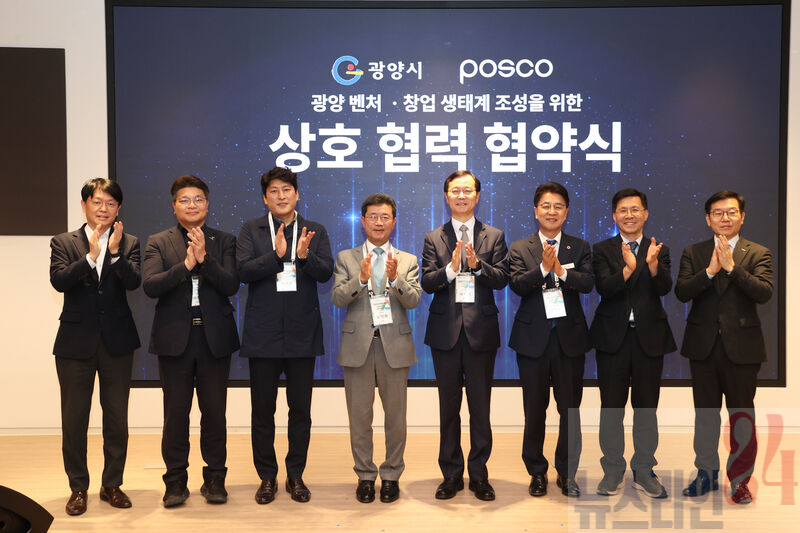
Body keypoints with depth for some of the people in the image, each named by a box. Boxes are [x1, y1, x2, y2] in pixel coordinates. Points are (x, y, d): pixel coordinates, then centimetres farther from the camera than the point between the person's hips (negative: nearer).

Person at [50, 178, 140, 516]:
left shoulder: (129, 244, 4)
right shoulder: (63, 242, 3)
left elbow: (134, 282, -12)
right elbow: (59, 280, -14)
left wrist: (114, 252, -26)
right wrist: (91, 256, -25)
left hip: (117, 341, 1)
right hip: (76, 341, 0)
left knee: (117, 418, 9)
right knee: (73, 419, 6)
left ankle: (112, 485, 24)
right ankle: (78, 488, 22)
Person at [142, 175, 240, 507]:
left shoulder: (224, 241, 6)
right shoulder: (158, 243, 5)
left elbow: (231, 285, -7)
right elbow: (150, 286, -9)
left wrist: (204, 258, -19)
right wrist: (186, 264, -20)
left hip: (214, 339, 0)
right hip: (174, 339, 0)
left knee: (214, 411, 7)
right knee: (175, 413, 7)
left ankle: (215, 478, 22)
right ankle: (176, 480, 21)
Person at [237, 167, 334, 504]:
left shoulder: (315, 231, 7)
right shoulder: (251, 230, 4)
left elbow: (326, 272, -5)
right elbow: (243, 271, -9)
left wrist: (305, 255, -23)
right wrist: (276, 254, -22)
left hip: (302, 333, 1)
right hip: (263, 334, 0)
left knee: (300, 409, 7)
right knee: (262, 409, 8)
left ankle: (295, 476, 22)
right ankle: (267, 477, 23)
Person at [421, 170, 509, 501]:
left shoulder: (494, 237, 7)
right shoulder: (433, 238, 7)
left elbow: (502, 279, -4)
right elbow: (427, 283, -4)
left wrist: (478, 264, -21)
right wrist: (451, 268, -21)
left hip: (481, 329, 0)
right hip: (446, 331, 1)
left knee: (480, 407, 6)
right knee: (449, 407, 9)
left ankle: (479, 475, 19)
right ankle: (451, 474, 21)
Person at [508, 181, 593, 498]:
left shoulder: (580, 247, 7)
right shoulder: (520, 248, 4)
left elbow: (588, 283, -9)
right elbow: (516, 284, -11)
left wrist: (562, 271, -24)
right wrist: (543, 267, -24)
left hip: (570, 336, 1)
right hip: (533, 337, -1)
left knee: (570, 407, 6)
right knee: (535, 409, 8)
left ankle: (566, 472, 23)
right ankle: (537, 472, 24)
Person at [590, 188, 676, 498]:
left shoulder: (659, 250, 6)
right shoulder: (602, 250, 2)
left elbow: (664, 288, -11)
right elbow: (604, 288, -14)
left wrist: (652, 264, -30)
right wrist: (628, 269, -31)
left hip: (649, 336, 1)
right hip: (613, 336, -1)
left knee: (647, 406, 9)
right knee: (611, 406, 6)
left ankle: (644, 472, 23)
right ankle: (613, 471, 19)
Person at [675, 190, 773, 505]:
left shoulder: (758, 254, 2)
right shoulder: (693, 253, 6)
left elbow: (764, 292, -14)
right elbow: (681, 292, -8)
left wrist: (731, 267, -21)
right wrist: (710, 270, -19)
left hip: (741, 346, -2)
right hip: (703, 345, 2)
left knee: (741, 414, 5)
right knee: (705, 413, 12)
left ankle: (740, 480, 19)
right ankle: (707, 474, 26)